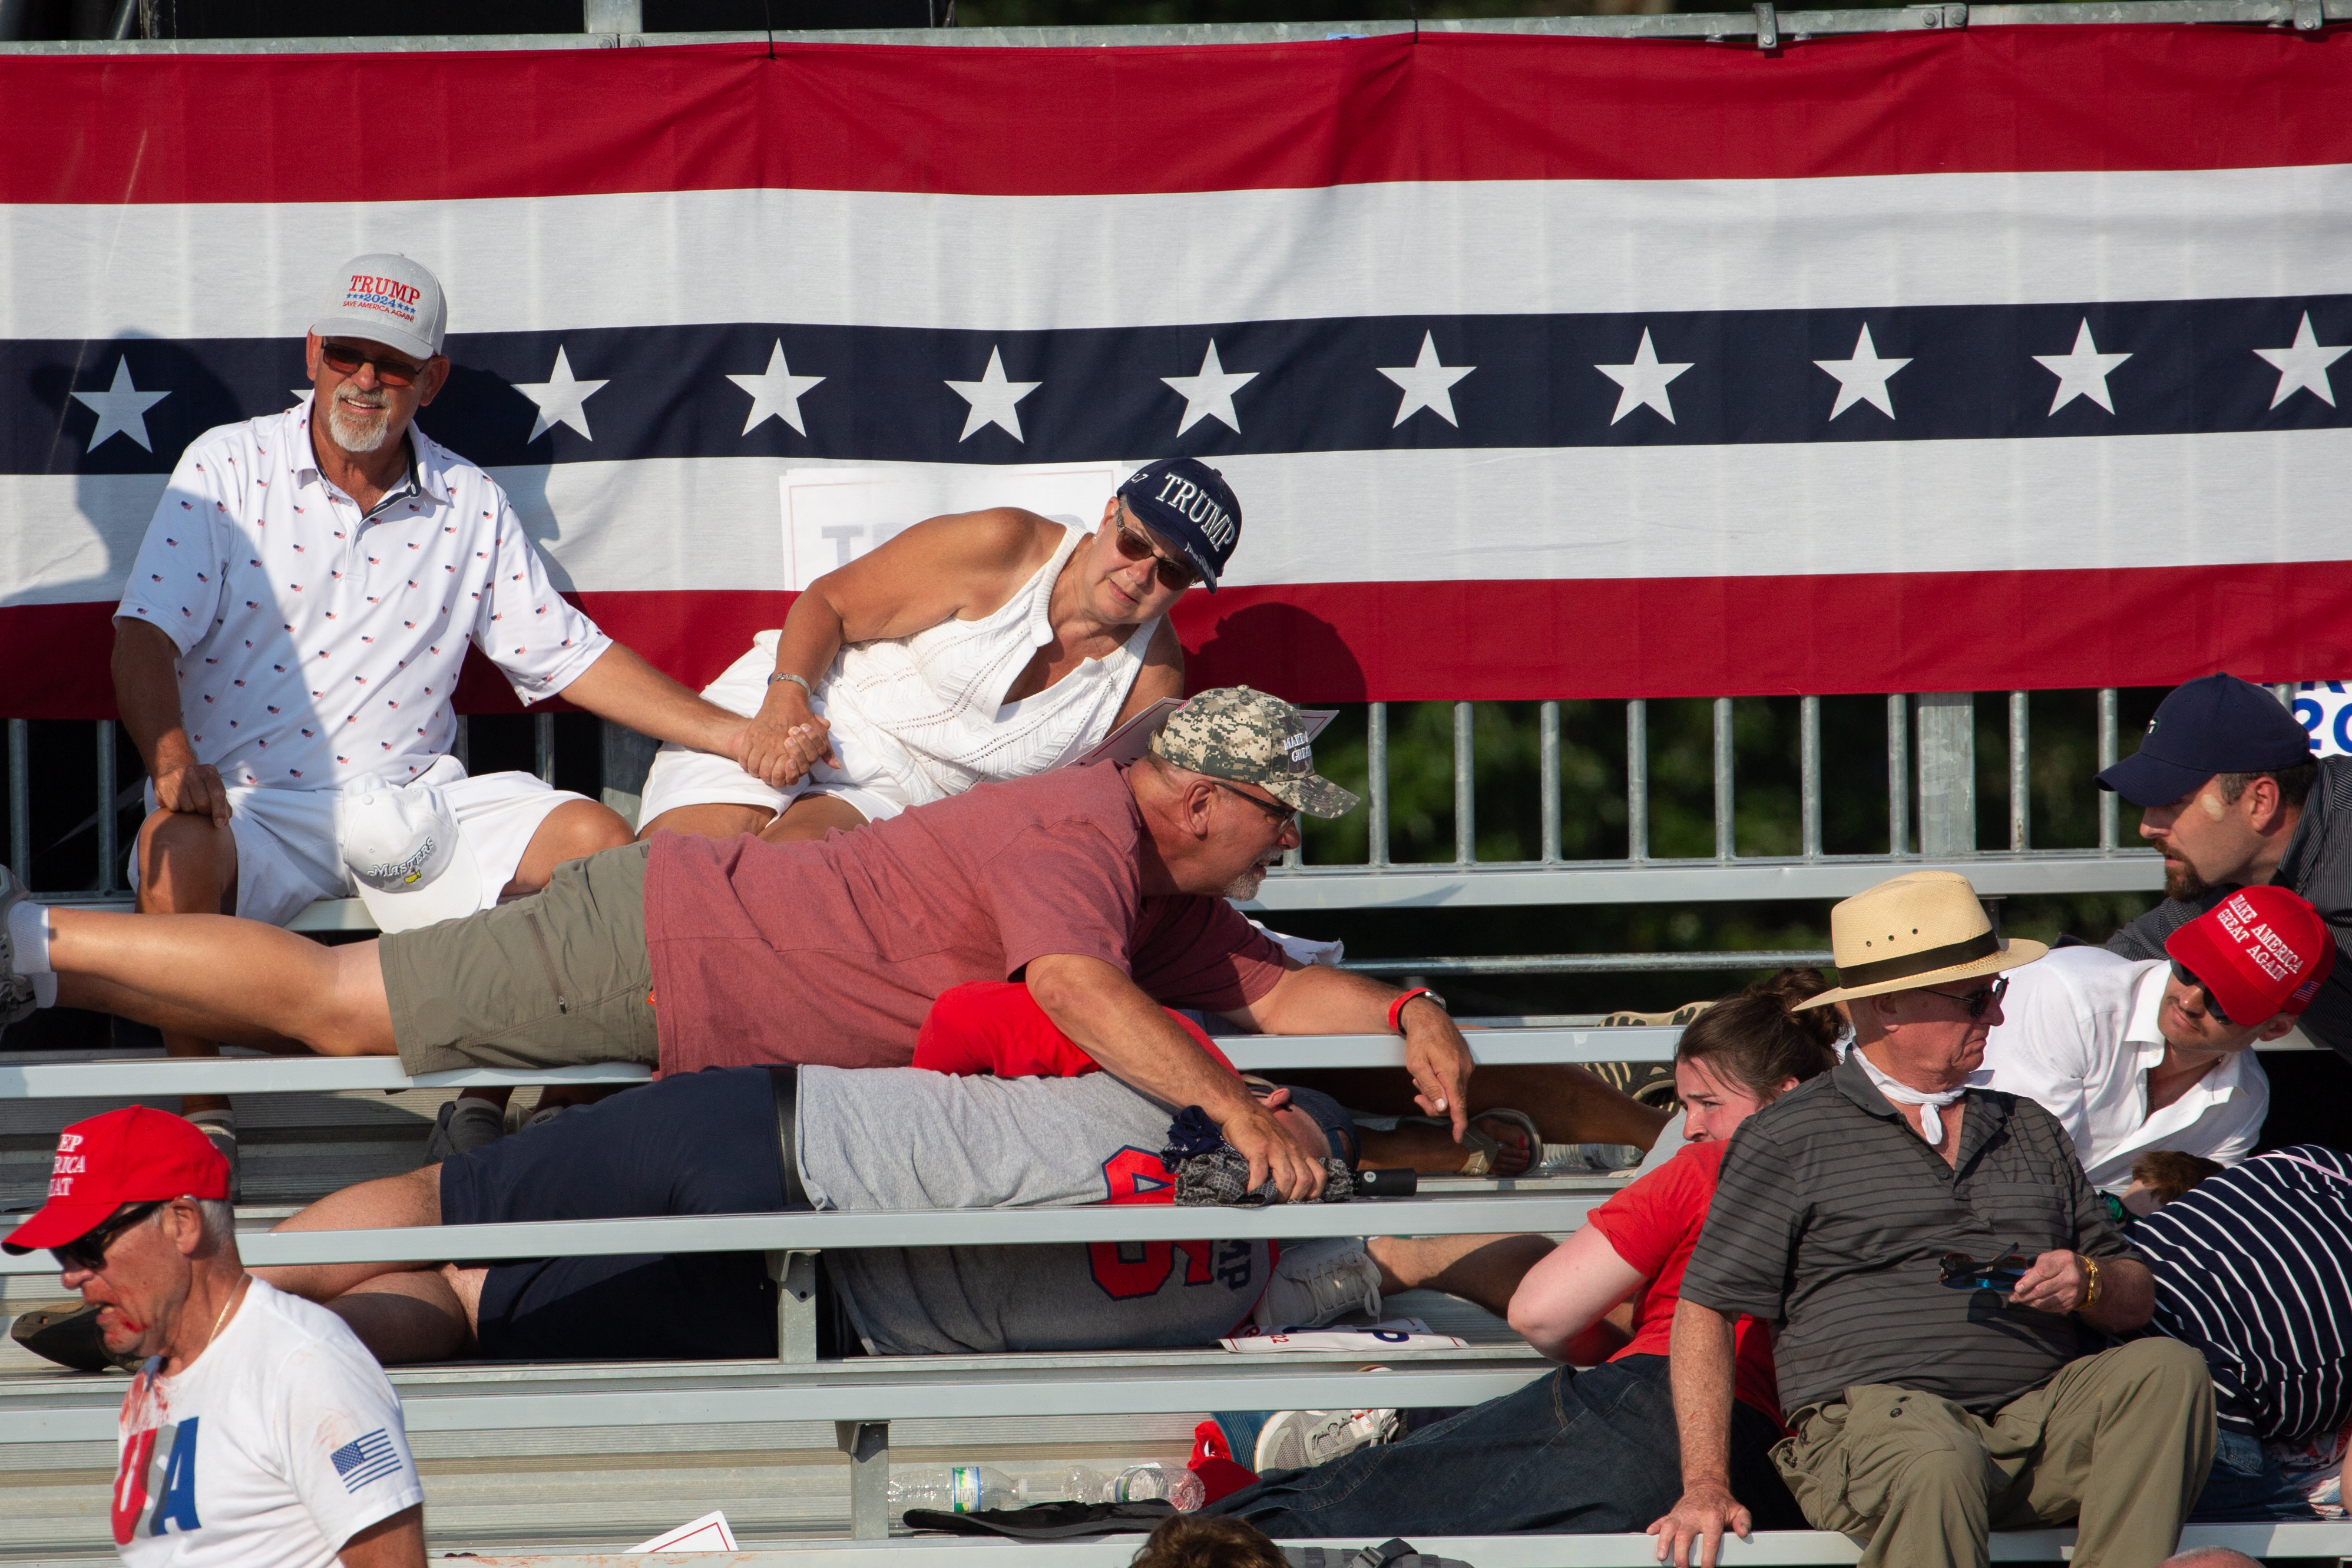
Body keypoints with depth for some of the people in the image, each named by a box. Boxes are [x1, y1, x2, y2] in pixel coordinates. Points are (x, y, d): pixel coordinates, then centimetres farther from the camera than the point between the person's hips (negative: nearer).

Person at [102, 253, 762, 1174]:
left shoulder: (470, 506, 9)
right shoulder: (229, 467, 0)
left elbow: (570, 656, 13)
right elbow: (146, 637, -8)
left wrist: (734, 736, 3)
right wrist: (173, 758, -29)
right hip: (247, 800, -3)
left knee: (593, 842, -18)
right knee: (178, 847, -37)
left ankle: (484, 1107, -10)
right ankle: (203, 1120, -24)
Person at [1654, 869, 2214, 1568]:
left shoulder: (2030, 1130, 26)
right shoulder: (1788, 1138, 11)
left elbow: (2134, 1300, 27)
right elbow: (1706, 1309, 7)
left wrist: (2088, 1285, 1)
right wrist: (1705, 1484, -5)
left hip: (2041, 1415, 5)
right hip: (1872, 1418, -5)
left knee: (2168, 1369, -26)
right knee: (1941, 1466, -40)